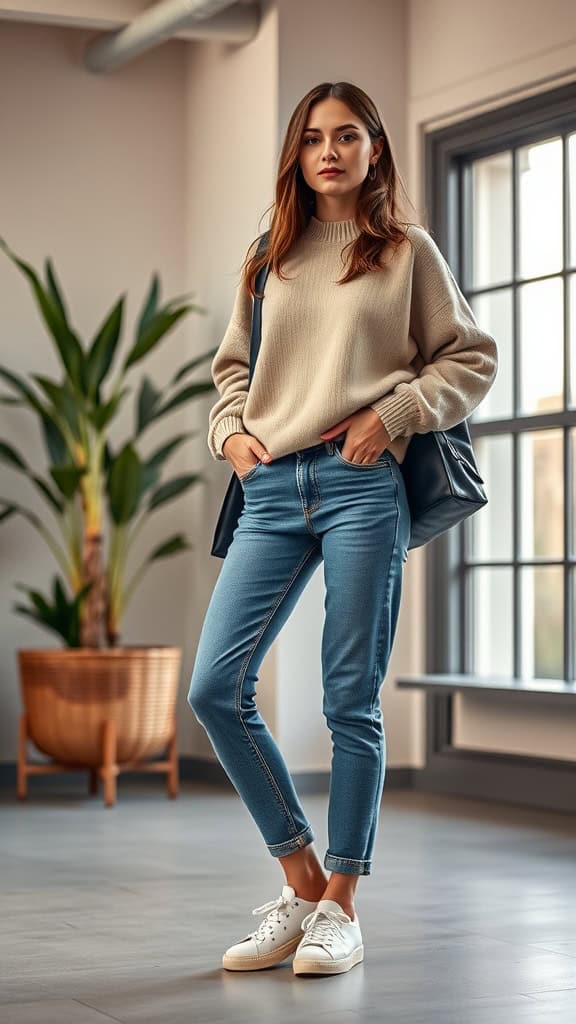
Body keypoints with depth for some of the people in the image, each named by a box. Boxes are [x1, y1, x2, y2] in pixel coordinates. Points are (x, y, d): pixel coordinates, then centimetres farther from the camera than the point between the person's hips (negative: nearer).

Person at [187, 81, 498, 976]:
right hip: (272, 491, 4)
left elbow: (471, 359, 7)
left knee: (352, 701, -2)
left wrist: (391, 415, -6)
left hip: (362, 486, -4)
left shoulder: (406, 250, 8)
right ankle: (301, 882, 8)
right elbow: (231, 365, 25)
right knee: (215, 688, -6)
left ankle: (340, 906, 9)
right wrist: (230, 431, 7)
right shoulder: (268, 258, 18)